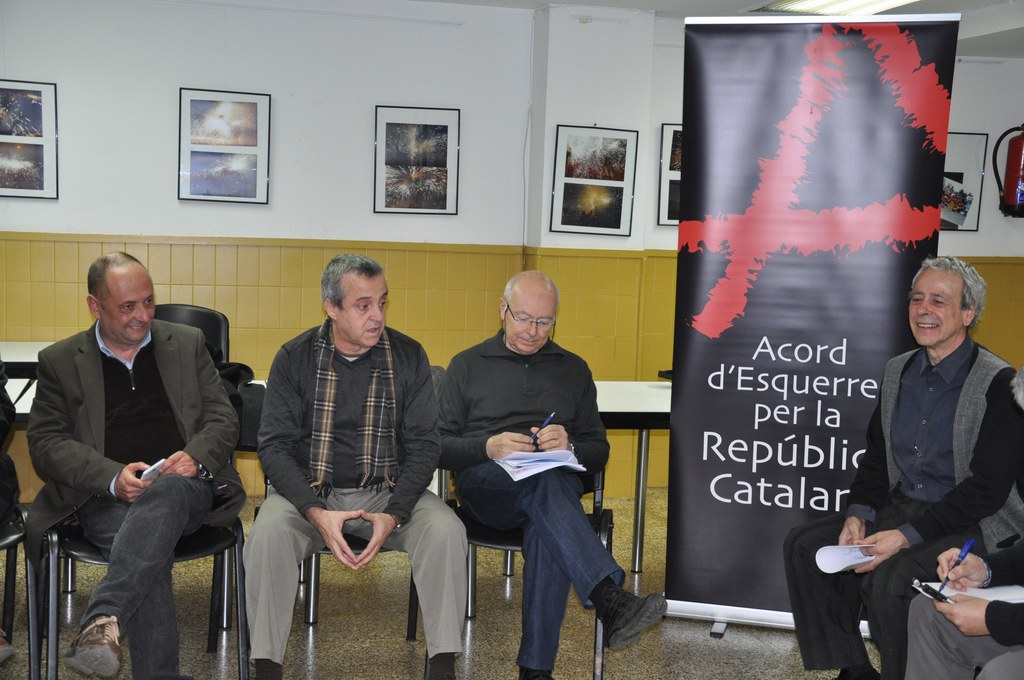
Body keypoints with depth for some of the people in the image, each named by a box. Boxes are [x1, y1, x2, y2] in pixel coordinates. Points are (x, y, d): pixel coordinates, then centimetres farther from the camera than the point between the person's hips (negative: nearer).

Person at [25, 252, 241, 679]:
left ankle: (102, 620, -49)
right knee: (151, 552, -34)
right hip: (105, 498, 0)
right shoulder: (59, 361, 14)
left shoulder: (187, 344, 17)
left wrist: (197, 458, -11)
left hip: (182, 487, 1)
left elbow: (223, 419, 13)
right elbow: (46, 442, 5)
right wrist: (113, 477, -13)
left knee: (165, 491, -38)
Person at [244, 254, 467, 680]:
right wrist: (317, 513, -21)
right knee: (268, 533, -30)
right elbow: (274, 445, -5)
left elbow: (423, 445, -1)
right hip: (309, 492, 0)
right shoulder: (294, 358, -2)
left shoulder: (408, 356, -1)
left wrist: (393, 515, -18)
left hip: (389, 491, 1)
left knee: (445, 530, -26)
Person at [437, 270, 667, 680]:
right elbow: (438, 446, 9)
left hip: (554, 483, 2)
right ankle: (610, 600, -51)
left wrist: (569, 446, -5)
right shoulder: (467, 365, 16)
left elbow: (598, 451, 18)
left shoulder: (573, 370, 21)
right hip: (483, 486, -1)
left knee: (547, 528, -37)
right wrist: (489, 447, -11)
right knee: (546, 480, -37)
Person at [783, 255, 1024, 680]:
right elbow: (876, 455, 14)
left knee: (889, 578, -32)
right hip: (901, 506, 8)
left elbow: (988, 487, -18)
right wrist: (857, 514, -5)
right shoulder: (898, 371, 8)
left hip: (973, 525, -7)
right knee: (805, 545, -5)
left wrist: (907, 536, -24)